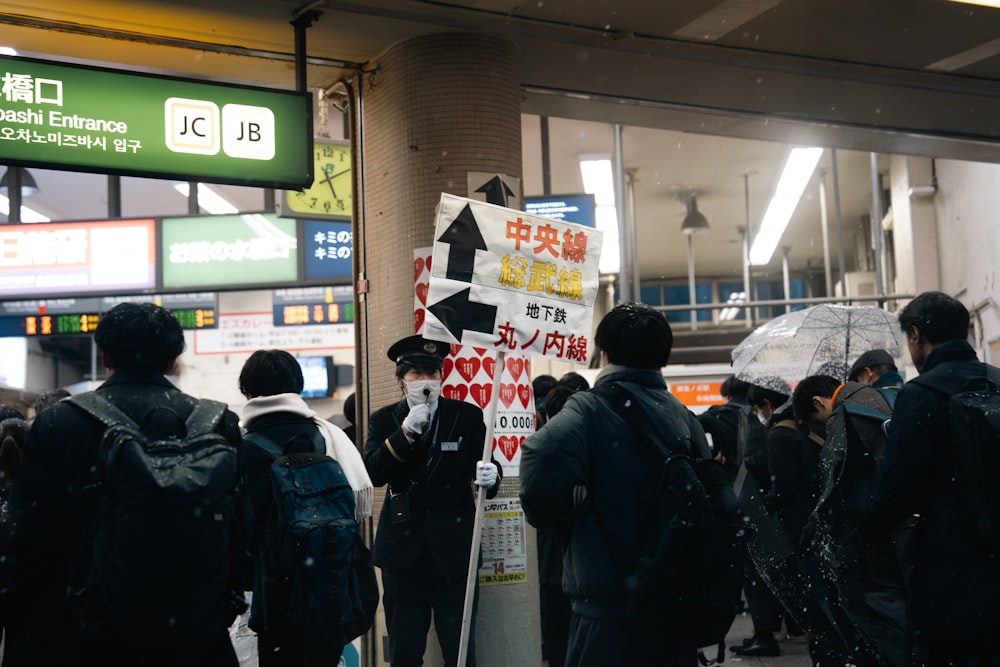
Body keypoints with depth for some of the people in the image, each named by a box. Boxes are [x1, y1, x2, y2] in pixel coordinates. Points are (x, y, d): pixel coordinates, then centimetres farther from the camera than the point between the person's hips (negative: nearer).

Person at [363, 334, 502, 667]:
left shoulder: (467, 416, 1)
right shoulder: (384, 420, 3)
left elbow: (485, 465, -5)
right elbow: (373, 474, -9)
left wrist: (489, 476, -28)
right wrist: (406, 432, -19)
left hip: (453, 548, -1)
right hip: (403, 549, 1)